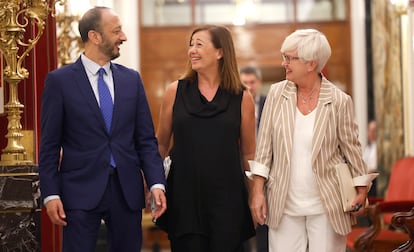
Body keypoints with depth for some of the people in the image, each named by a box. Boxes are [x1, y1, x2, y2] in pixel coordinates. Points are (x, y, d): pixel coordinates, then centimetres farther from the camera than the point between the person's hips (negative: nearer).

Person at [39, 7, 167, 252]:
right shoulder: (59, 81, -2)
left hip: (127, 189, 3)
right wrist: (51, 194, -8)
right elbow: (49, 145, -1)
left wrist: (157, 183, -4)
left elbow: (146, 139, 8)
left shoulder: (131, 79, 9)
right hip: (81, 190, -3)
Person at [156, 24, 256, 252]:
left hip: (228, 199, 0)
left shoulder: (241, 98, 2)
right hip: (184, 197, 0)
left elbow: (249, 153, 9)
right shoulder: (175, 92, 4)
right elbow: (161, 145, 12)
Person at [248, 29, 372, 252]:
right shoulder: (276, 94, 1)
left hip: (326, 207, -2)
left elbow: (351, 148, 4)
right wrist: (257, 190, -1)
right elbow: (264, 146, 3)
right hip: (284, 206, 2)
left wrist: (361, 190, 5)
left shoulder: (339, 101, -5)